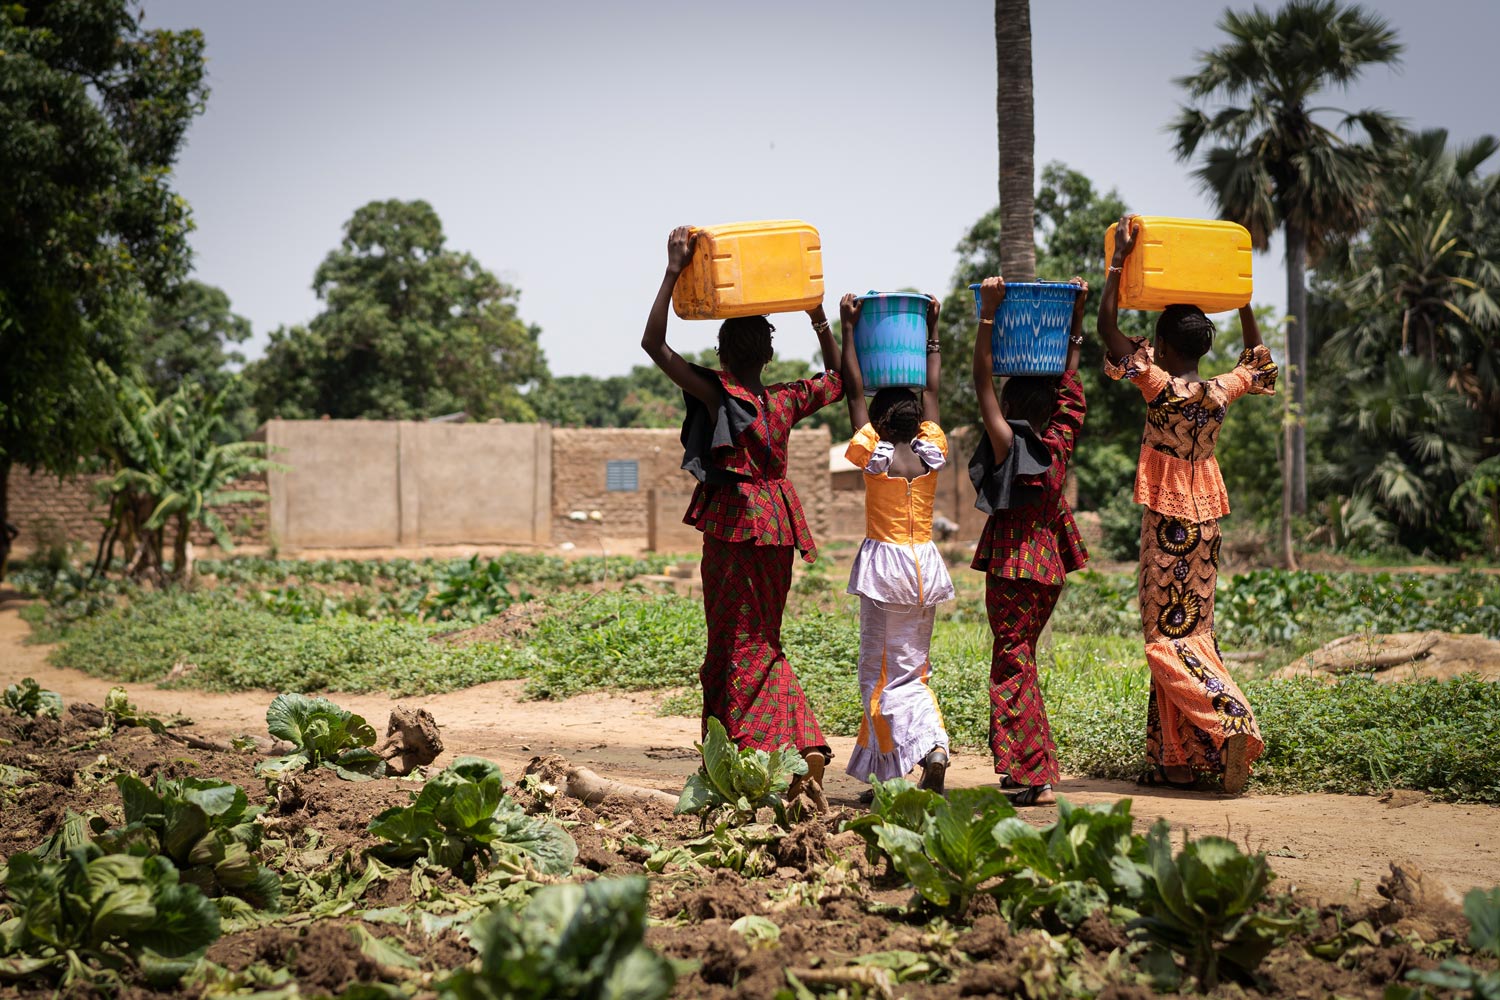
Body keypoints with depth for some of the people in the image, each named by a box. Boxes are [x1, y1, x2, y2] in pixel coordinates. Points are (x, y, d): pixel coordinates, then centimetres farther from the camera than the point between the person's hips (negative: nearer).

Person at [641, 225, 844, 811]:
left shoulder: (716, 395, -12)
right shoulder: (787, 401, 2)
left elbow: (654, 344, -16)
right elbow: (839, 380, 22)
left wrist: (674, 272, -16)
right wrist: (819, 318, 17)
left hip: (733, 527, -5)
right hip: (778, 526, 5)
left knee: (734, 648, 1)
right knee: (763, 643, 14)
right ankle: (804, 748, 1)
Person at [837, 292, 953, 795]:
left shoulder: (874, 455, -10)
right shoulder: (932, 451, -1)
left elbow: (855, 391, -4)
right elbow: (932, 391, 11)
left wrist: (849, 328, 1)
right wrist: (931, 331, 19)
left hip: (884, 565, -4)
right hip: (925, 565, 4)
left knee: (881, 673, 0)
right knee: (910, 669, 12)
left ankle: (931, 748, -18)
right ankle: (879, 770, 8)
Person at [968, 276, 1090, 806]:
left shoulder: (1008, 444, -15)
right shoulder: (1060, 441, 0)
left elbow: (982, 380, -17)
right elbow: (1069, 379, 11)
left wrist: (989, 314, -20)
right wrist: (1076, 317, 12)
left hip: (1012, 567, -6)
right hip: (1051, 565, 6)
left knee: (1013, 666, -2)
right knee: (1019, 660, 17)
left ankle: (1035, 776, -8)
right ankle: (1025, 767, 21)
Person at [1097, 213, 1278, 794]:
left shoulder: (1162, 388, -14)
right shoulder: (1221, 393, 1)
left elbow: (1107, 327, -13)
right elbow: (1256, 355, 24)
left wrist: (1120, 258, -9)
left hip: (1167, 525, -6)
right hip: (1206, 523, 6)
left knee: (1167, 639, -2)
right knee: (1191, 632, 10)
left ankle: (1234, 725, -19)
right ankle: (1179, 760, 12)